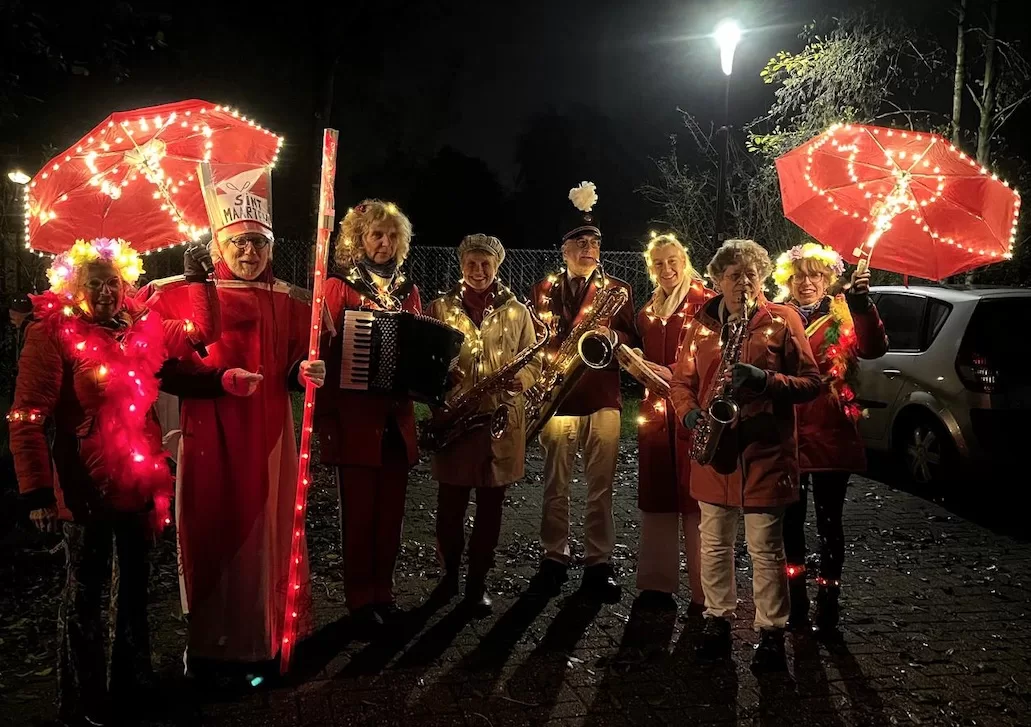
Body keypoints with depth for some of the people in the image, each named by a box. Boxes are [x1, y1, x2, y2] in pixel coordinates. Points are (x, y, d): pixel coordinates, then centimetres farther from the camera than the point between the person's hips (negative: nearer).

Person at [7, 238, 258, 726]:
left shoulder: (142, 328, 3)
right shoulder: (54, 333, -12)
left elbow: (202, 331, 18)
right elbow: (27, 419, -15)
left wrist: (202, 279, 2)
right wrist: (37, 491, -20)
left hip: (140, 482, 6)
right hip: (86, 486, -5)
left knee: (134, 584, 19)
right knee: (84, 592, 8)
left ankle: (132, 683, 37)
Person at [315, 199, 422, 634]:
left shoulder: (406, 290, 13)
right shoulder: (338, 287, -1)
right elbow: (325, 354, -6)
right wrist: (327, 418, -13)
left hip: (397, 418, 5)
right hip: (355, 418, -4)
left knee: (390, 513, 10)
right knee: (359, 513, 2)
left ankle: (383, 593, 24)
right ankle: (360, 601, 15)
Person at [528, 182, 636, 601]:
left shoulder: (617, 290, 10)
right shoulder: (544, 291, 12)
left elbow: (632, 341, 5)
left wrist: (612, 336, -16)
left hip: (603, 399, 0)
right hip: (556, 398, 1)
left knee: (600, 488, 2)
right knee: (555, 487, 5)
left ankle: (599, 564, 12)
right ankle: (554, 561, 16)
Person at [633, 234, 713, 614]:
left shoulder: (704, 301, -1)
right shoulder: (647, 313, 18)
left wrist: (673, 373, -16)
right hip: (656, 411, 6)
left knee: (695, 497, -5)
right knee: (657, 497, 8)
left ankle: (703, 590, 3)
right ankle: (657, 583, 17)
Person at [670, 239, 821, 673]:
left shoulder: (783, 320, -2)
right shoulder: (702, 324, 8)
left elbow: (810, 383, -4)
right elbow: (682, 380, 13)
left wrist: (765, 381, -21)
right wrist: (691, 415, -7)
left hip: (765, 453, -3)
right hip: (714, 451, 4)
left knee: (766, 550, 3)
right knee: (714, 545, 14)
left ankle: (771, 632, 17)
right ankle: (717, 618, 30)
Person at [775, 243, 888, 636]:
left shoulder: (843, 317, 2)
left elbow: (873, 348, -18)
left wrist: (862, 304, -32)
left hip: (832, 435, -2)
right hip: (788, 435, 2)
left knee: (829, 523, 6)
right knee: (791, 521, 10)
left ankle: (828, 605, 17)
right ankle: (796, 603, 24)